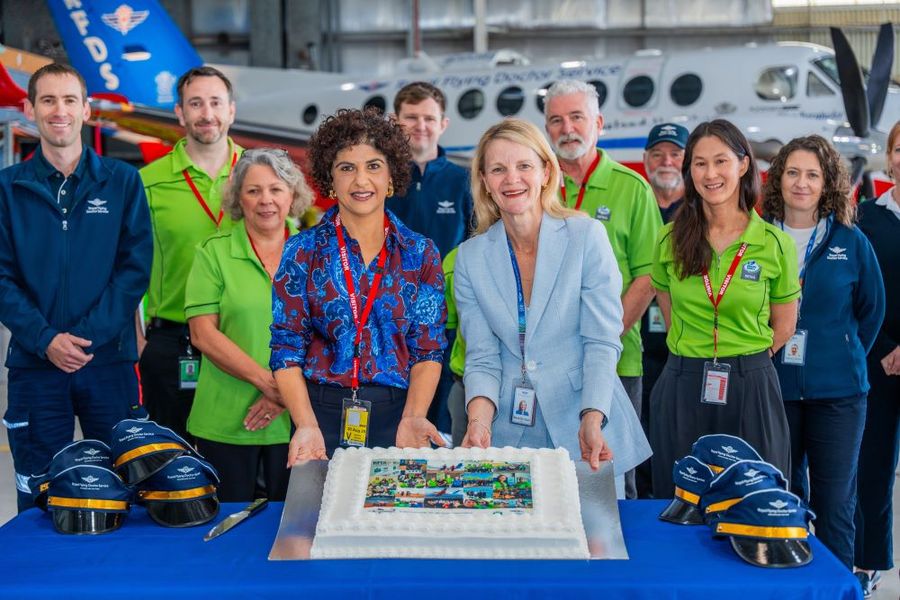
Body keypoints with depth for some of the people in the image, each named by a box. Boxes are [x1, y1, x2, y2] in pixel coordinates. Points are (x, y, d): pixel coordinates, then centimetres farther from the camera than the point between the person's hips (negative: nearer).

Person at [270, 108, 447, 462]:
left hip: (396, 414, 1)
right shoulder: (303, 251, 1)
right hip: (321, 411, -1)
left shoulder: (421, 255, 3)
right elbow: (287, 349, -3)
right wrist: (307, 426, -16)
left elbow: (428, 350, 1)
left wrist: (412, 419, -16)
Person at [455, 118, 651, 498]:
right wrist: (479, 422, -17)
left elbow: (602, 342, -10)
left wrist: (592, 421, -23)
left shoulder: (587, 236, -6)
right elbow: (482, 357, 0)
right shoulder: (470, 257, 2)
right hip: (509, 437, 2)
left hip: (584, 428, -2)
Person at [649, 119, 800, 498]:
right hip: (682, 391, 1)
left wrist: (740, 362, 6)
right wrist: (693, 356, 10)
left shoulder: (776, 243, -2)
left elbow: (784, 326, 7)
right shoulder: (671, 239, 2)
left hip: (751, 392, -1)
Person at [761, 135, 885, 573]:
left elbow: (872, 309, 10)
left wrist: (845, 356, 8)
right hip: (774, 386, 1)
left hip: (836, 391, -1)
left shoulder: (850, 242, 0)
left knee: (834, 503, 3)